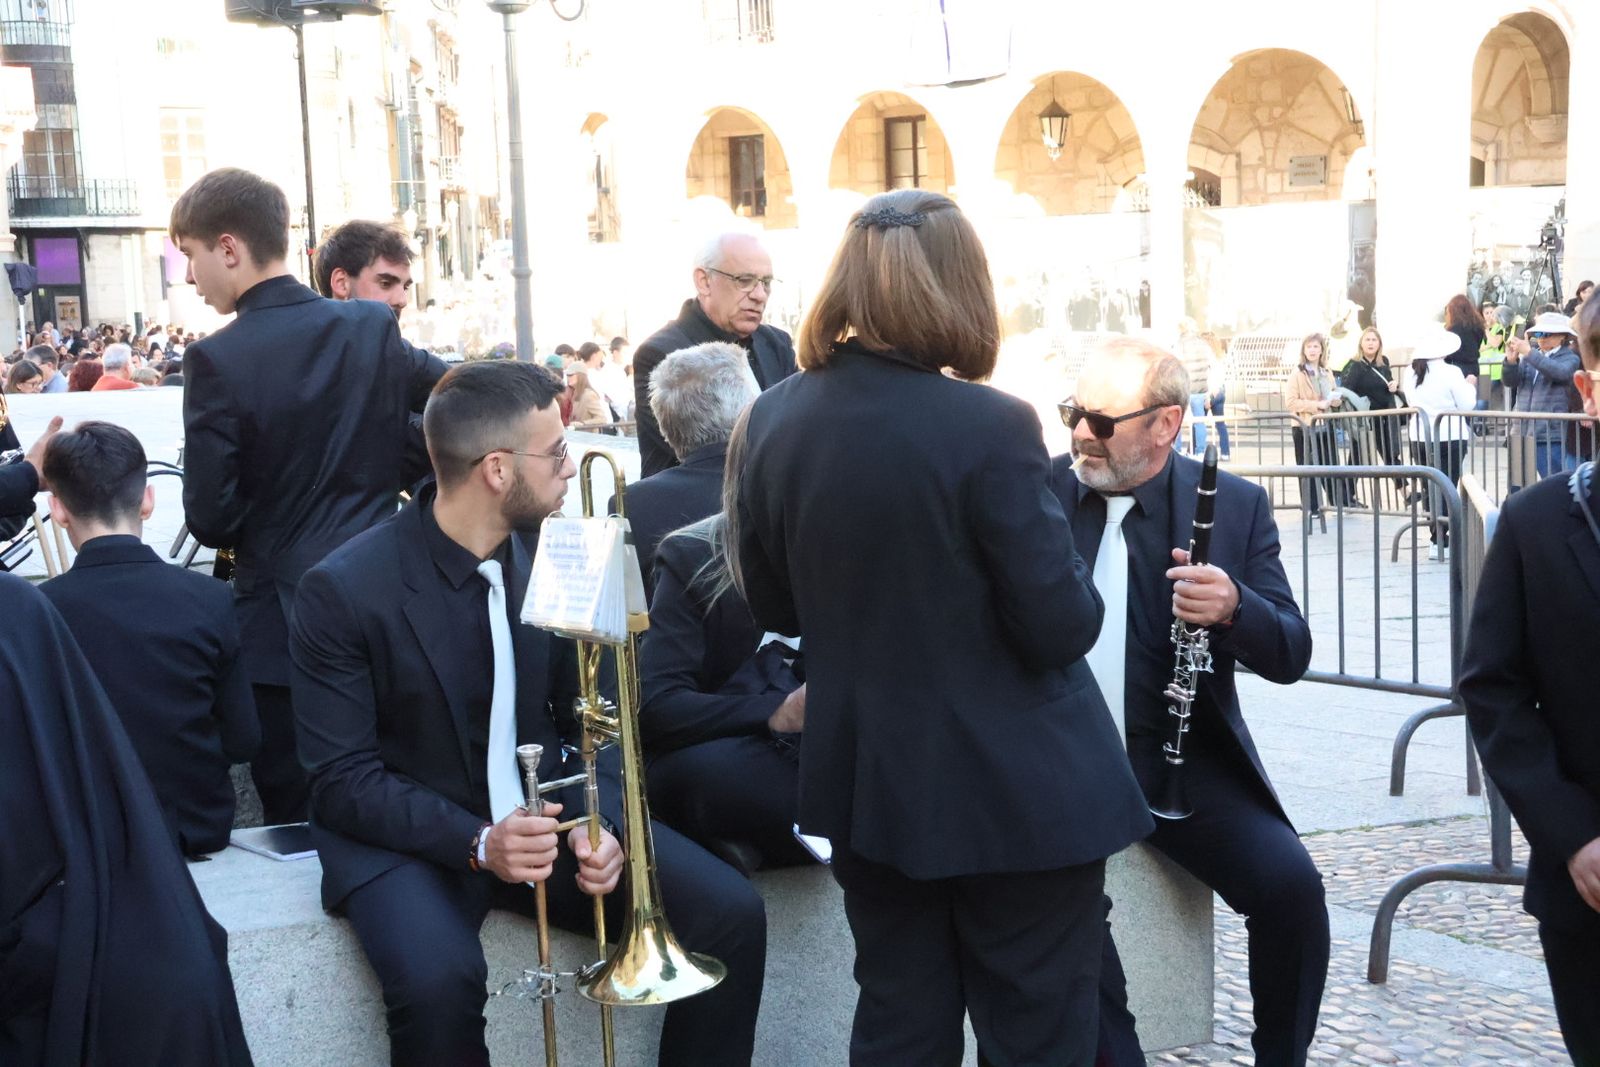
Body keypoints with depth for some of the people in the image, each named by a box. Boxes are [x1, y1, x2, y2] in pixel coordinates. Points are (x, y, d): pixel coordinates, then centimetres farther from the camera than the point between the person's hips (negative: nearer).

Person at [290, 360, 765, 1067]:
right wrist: (476, 841, -27)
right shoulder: (344, 590, -15)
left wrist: (601, 821, -15)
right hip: (411, 834, -4)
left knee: (730, 915, -15)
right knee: (438, 980, -36)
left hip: (549, 812, 4)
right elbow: (342, 779, -13)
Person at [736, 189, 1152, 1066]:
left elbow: (772, 607, 8)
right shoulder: (990, 425, -20)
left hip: (866, 779, 5)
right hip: (1014, 790, -5)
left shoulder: (774, 419, -2)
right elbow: (1062, 629, -16)